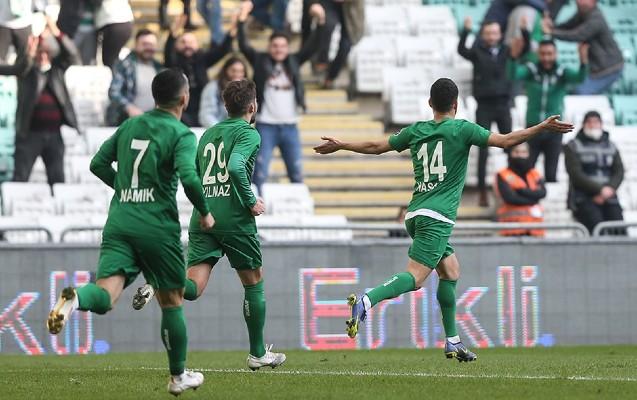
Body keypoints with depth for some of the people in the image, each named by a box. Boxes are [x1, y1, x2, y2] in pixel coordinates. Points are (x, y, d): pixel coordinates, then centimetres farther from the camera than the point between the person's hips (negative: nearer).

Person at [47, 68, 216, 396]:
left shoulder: (130, 126, 13)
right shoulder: (181, 135, -5)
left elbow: (98, 164, 16)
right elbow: (188, 177, -19)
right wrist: (205, 213, -4)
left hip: (119, 224, 4)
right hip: (158, 228, -4)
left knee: (105, 296, -12)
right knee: (172, 303, 14)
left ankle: (75, 298, -46)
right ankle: (178, 376, 24)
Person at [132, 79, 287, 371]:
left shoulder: (208, 134, 18)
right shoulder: (248, 133, -4)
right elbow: (236, 166, -22)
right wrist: (252, 202, -12)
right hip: (234, 218, -5)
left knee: (193, 287, -5)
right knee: (254, 283, 12)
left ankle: (156, 286, -36)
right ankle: (258, 353, 19)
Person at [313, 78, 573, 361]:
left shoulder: (416, 131, 13)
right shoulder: (462, 129, -2)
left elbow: (376, 146, 20)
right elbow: (506, 141, -7)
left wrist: (340, 146, 34)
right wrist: (542, 128, -2)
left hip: (415, 214, 7)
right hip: (437, 218, -7)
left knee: (451, 271, 17)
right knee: (414, 277, -14)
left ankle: (452, 341, 16)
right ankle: (366, 301, -36)